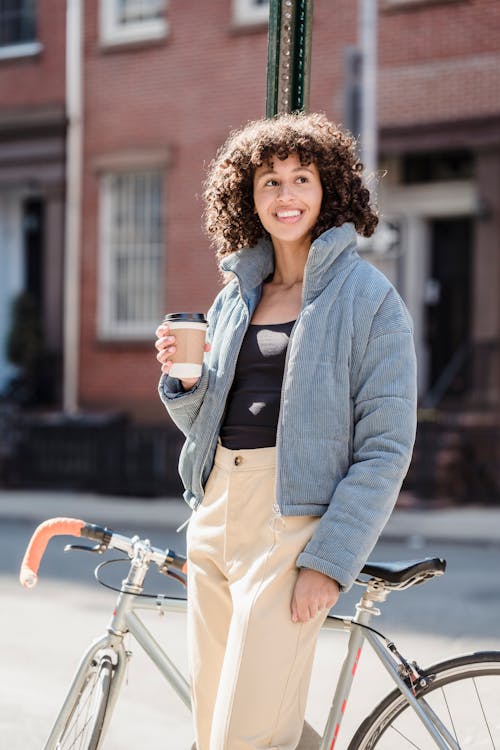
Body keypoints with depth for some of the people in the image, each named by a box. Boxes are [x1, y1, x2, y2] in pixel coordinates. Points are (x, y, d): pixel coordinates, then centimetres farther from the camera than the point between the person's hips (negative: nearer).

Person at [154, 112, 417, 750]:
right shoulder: (235, 296, 15)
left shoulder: (368, 297, -3)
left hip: (291, 524, -6)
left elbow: (386, 446, -9)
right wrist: (181, 377, 0)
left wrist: (330, 559, -16)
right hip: (215, 511, 6)